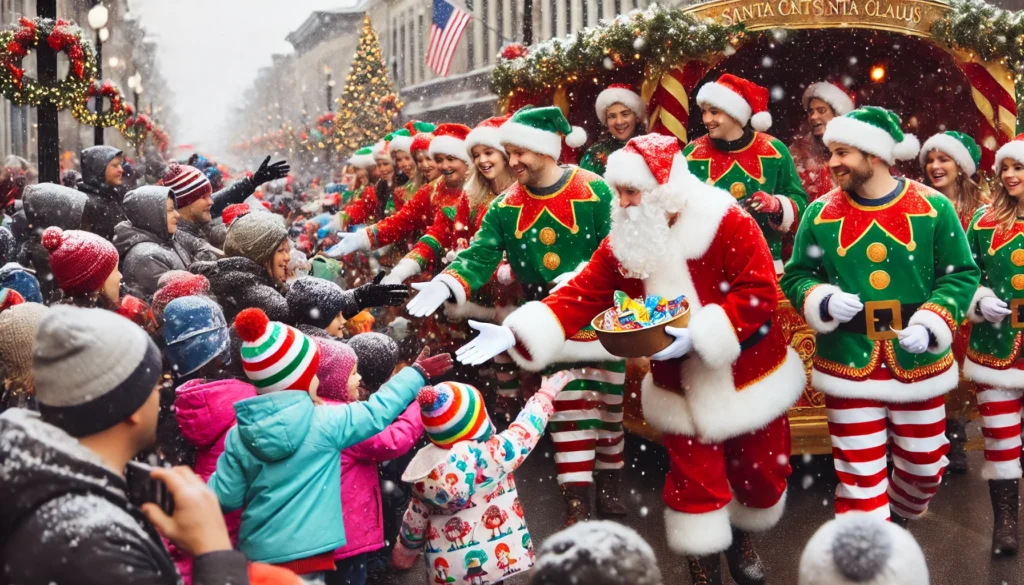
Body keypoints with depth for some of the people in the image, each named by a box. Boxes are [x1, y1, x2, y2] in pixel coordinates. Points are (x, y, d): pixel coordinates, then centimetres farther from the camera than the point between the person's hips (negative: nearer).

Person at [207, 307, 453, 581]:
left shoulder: (238, 436, -1)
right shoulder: (324, 422, -10)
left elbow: (224, 498, 2)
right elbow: (379, 410, 0)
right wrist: (418, 373, 12)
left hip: (256, 553, 4)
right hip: (305, 554, -4)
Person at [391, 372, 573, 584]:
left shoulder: (424, 467, -3)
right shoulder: (489, 455, -17)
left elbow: (415, 519, 5)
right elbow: (524, 431, -4)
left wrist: (405, 551, 23)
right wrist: (547, 391, 10)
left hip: (445, 567, 4)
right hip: (491, 560, -4)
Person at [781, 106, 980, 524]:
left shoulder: (933, 207, -5)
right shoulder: (820, 213, -2)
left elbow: (961, 274, -2)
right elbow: (795, 276, 5)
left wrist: (930, 325, -17)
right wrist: (824, 302, -17)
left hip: (919, 365, 1)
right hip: (849, 367, -1)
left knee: (924, 466, 17)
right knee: (859, 475, 1)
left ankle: (898, 520, 48)